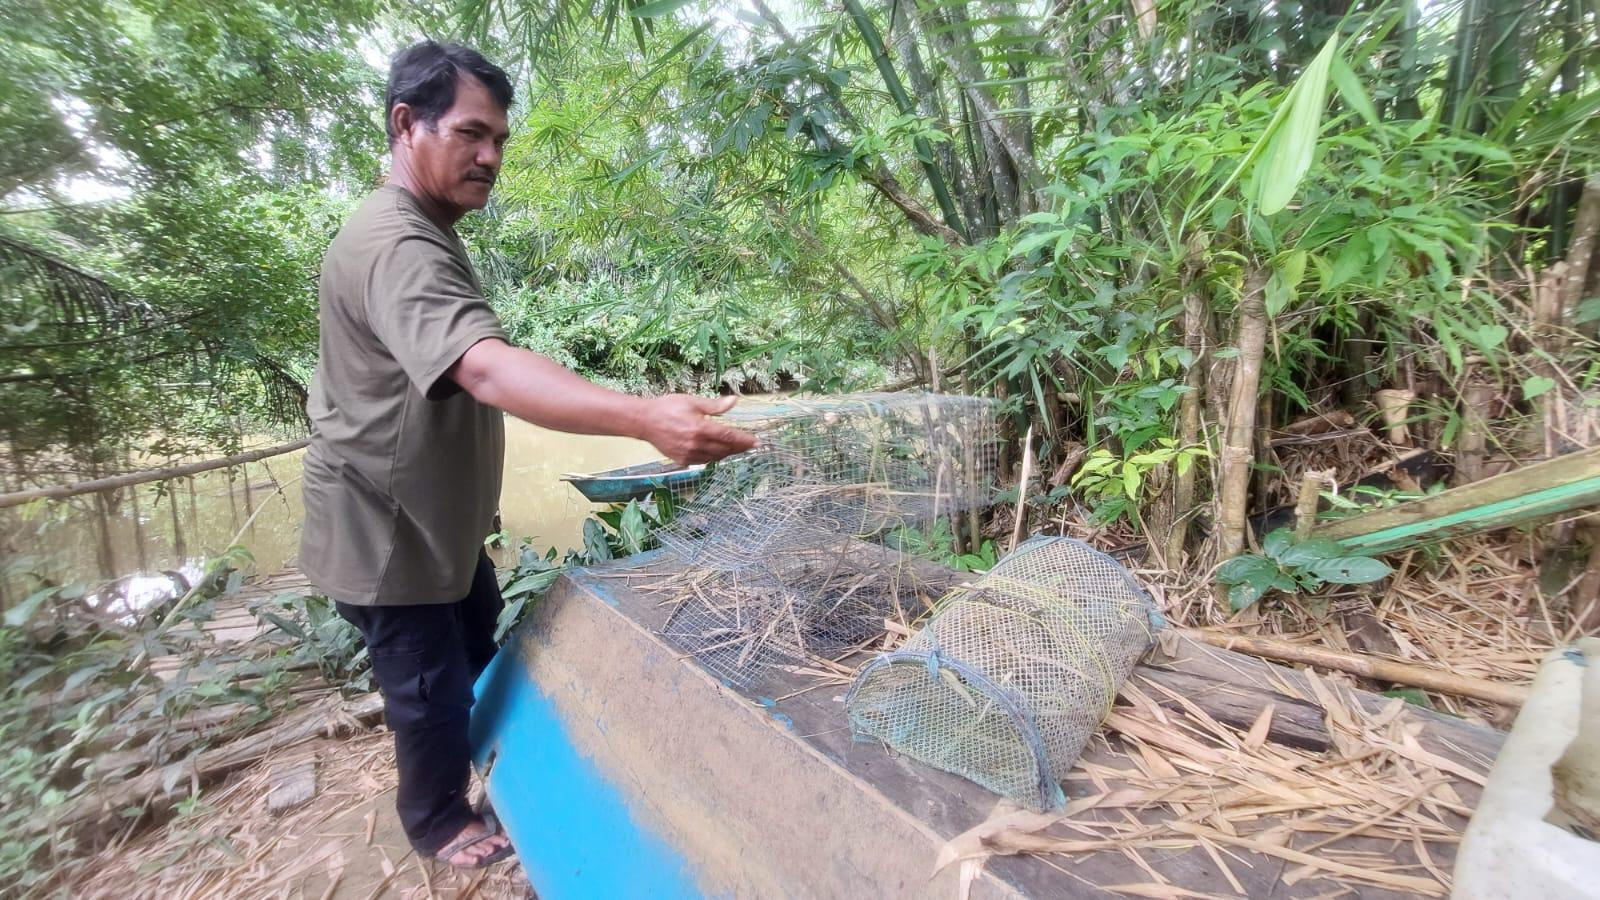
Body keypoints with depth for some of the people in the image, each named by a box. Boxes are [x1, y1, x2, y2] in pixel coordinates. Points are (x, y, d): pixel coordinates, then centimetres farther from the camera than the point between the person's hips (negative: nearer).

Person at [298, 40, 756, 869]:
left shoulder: (426, 237, 10)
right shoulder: (395, 247, -27)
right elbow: (487, 368, -46)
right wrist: (645, 419, -58)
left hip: (437, 515, 10)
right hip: (384, 531, -10)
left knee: (478, 645, 25)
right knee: (432, 685, 9)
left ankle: (484, 760, 52)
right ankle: (438, 822, 36)